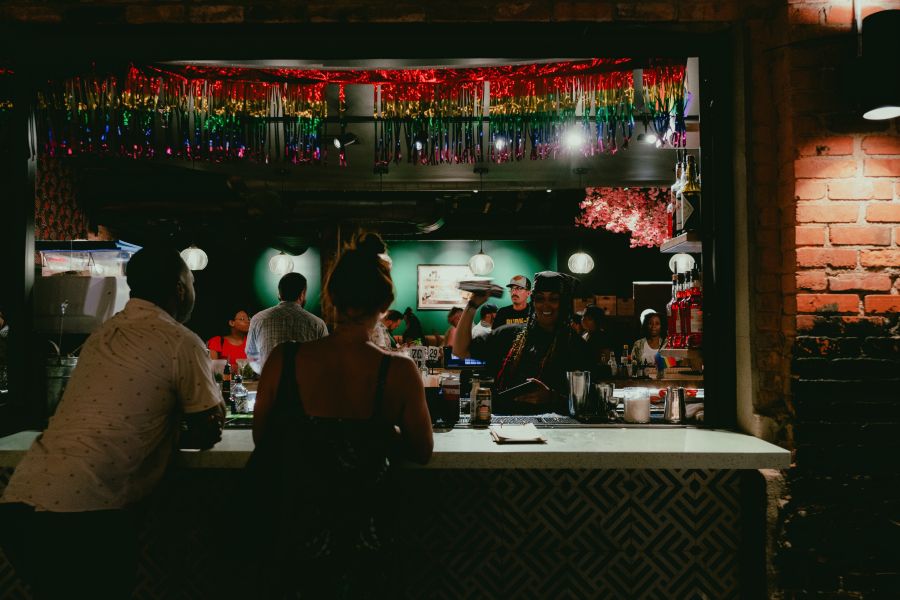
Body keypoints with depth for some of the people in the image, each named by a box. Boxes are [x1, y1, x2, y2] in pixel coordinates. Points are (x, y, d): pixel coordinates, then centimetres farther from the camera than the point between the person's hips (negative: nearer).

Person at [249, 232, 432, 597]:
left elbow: (260, 437, -2)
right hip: (354, 540, 0)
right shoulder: (400, 371, -21)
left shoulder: (284, 360, -19)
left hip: (286, 535, 1)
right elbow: (421, 452, -7)